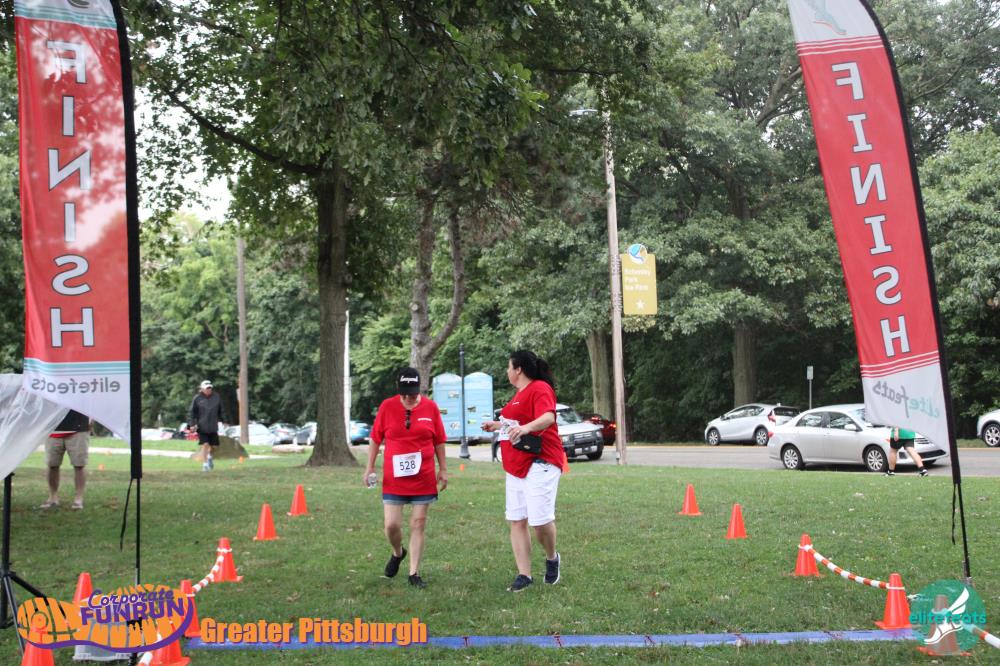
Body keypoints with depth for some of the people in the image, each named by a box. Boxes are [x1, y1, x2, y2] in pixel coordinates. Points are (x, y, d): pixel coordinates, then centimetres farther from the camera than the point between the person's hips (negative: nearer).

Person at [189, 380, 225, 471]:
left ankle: (210, 457, 41)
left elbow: (221, 410, 14)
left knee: (213, 445, 9)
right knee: (205, 445, -11)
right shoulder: (197, 398, -4)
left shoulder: (216, 397, 4)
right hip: (201, 426, -3)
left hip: (213, 426, 3)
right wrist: (192, 424, -10)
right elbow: (191, 412, -1)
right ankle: (205, 464, -1)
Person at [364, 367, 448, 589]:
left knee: (418, 525, 3)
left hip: (424, 478, 0)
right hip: (393, 478, 0)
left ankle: (414, 573, 11)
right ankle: (397, 553, 29)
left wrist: (443, 469, 9)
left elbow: (439, 441, 8)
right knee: (391, 524, -3)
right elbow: (376, 438, 5)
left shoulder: (430, 407, 1)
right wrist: (370, 467, 3)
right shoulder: (387, 406, -2)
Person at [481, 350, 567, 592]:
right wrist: (498, 425, 41)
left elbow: (548, 417, -27)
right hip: (516, 466, 10)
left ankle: (552, 558, 14)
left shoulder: (540, 388, -10)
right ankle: (524, 575, 11)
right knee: (516, 520, 5)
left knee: (540, 518, -14)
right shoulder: (519, 393, 19)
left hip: (539, 463, -9)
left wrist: (525, 427, -43)